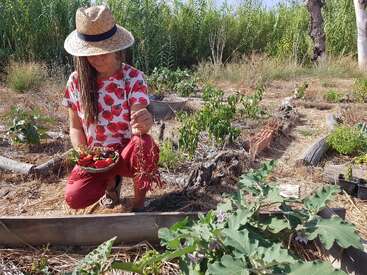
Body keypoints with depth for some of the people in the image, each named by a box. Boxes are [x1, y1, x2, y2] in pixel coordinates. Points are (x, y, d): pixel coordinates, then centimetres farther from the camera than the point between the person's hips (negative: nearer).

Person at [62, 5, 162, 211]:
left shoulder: (133, 78, -14)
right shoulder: (77, 81, -6)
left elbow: (137, 125, -25)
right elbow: (76, 127, 3)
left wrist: (144, 122, -50)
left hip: (128, 153, -2)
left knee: (144, 144, -36)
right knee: (74, 198, -22)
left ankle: (139, 202, -8)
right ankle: (111, 180, 14)